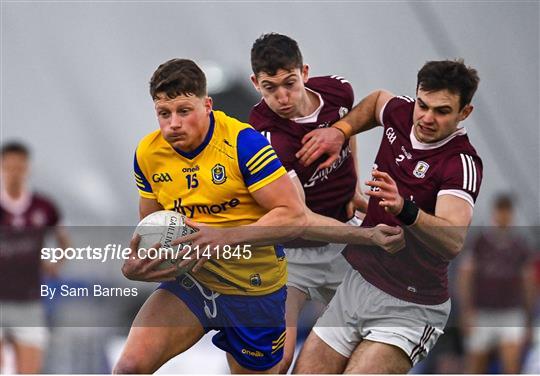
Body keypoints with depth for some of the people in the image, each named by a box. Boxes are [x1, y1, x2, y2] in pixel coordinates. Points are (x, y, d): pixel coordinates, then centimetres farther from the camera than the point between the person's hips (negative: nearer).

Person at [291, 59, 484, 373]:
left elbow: (453, 242, -36)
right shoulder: (402, 113, 0)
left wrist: (404, 209, -53)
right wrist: (340, 130, 8)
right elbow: (377, 101, 27)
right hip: (356, 284, 7)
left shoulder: (462, 163, -21)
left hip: (409, 308, -7)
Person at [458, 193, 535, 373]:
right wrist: (466, 311, -15)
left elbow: (528, 282, 10)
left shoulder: (521, 245, 3)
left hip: (511, 315, 0)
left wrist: (529, 318, 11)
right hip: (482, 316, 0)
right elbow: (465, 276, -5)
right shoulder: (479, 241, -2)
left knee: (512, 364, -20)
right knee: (476, 370, 7)